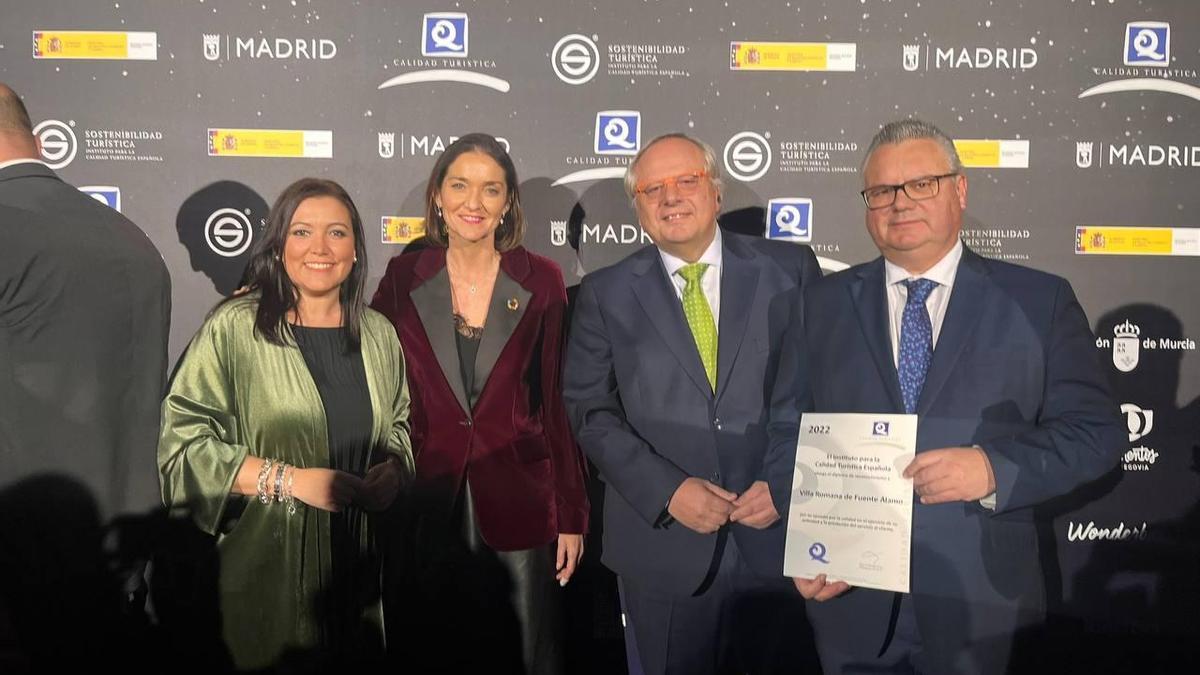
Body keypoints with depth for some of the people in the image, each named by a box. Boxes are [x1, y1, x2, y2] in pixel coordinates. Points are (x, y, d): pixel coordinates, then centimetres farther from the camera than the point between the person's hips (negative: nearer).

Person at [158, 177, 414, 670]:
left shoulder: (379, 335, 7)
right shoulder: (234, 328, -9)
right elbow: (182, 441, -12)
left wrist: (394, 468, -1)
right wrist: (287, 480, -18)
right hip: (265, 571, -4)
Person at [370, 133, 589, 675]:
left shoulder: (541, 281, -2)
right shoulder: (402, 278, 0)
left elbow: (557, 404, -1)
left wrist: (572, 514, -1)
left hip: (518, 504, 0)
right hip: (426, 508, 1)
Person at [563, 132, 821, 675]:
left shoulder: (791, 270, 2)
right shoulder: (606, 295, 2)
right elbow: (591, 411, -1)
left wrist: (783, 483, -9)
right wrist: (667, 490, -13)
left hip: (780, 534, 1)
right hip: (663, 544, 0)